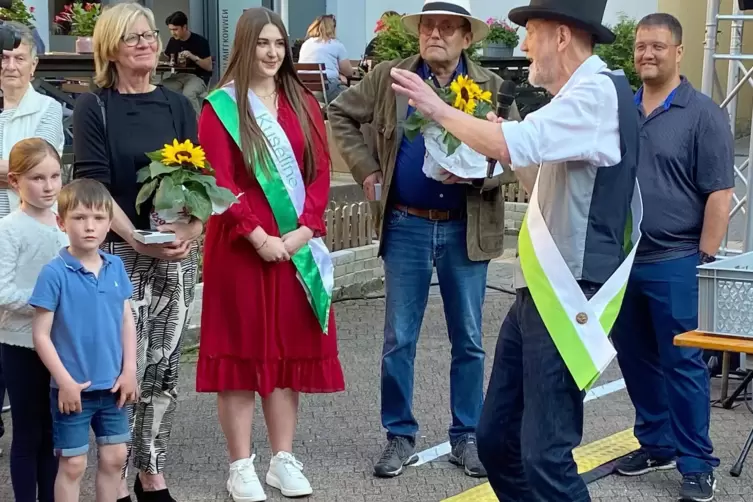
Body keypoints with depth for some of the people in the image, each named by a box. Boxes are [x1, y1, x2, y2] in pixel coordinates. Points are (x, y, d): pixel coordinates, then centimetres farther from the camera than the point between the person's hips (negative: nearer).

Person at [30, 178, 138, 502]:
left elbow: (127, 321, 7)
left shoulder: (116, 267, 0)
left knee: (114, 457, 14)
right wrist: (65, 381, -15)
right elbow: (41, 334, -12)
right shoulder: (54, 273, -15)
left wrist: (129, 371, 0)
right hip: (73, 388, -5)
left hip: (112, 385, 5)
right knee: (73, 464, 6)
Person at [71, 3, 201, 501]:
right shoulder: (94, 108, 0)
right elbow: (92, 186, -8)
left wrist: (192, 229, -12)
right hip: (119, 255, -4)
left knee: (164, 368, 6)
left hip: (177, 255, 4)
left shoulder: (177, 106, 11)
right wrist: (138, 240, -18)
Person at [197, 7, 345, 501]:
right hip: (241, 247, -4)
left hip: (297, 246, 4)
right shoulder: (221, 106, -4)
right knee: (242, 348, 0)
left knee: (289, 349, 7)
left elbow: (320, 171, 5)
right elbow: (219, 181, -11)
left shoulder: (304, 103, 10)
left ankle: (284, 459, 16)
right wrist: (258, 235, -17)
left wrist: (305, 228, -9)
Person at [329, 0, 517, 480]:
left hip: (467, 230, 0)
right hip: (406, 226, 1)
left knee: (469, 341, 7)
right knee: (399, 340, 5)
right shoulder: (389, 78, 1)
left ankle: (467, 437, 20)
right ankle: (400, 437, 17)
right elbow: (341, 114, 13)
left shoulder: (491, 87, 0)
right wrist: (366, 167, 3)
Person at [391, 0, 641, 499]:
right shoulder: (580, 96, 15)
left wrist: (439, 109, -15)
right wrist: (501, 141, 13)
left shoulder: (599, 92, -16)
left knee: (544, 453, -8)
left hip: (567, 298, -10)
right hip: (539, 291, 10)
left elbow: (512, 144, -29)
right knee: (497, 438, 13)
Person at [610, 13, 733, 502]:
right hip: (620, 259, 5)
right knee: (636, 360, 13)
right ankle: (656, 444, 27)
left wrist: (706, 257, -13)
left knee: (681, 363, -2)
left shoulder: (703, 113, -5)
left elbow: (719, 192, -8)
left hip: (671, 263, -5)